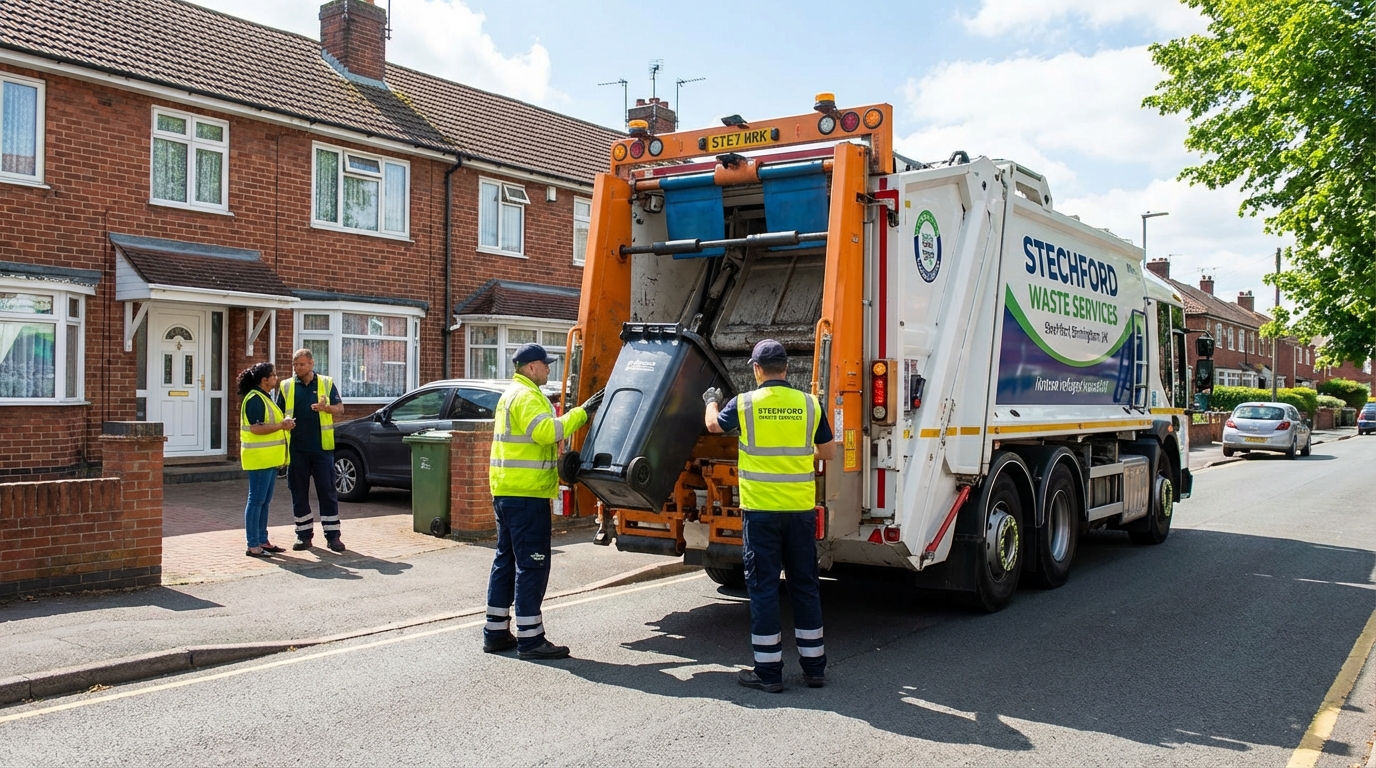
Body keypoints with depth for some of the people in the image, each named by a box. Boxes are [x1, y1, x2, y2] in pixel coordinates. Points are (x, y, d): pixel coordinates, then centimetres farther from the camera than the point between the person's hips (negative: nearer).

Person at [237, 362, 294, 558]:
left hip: (269, 458, 10)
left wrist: (284, 424, 8)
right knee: (256, 501, -6)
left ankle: (262, 541, 20)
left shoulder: (265, 398, 17)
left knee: (264, 502, 14)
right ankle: (253, 546, -3)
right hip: (259, 458, -10)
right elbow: (256, 428, -23)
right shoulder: (254, 399, -14)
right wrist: (281, 426, -17)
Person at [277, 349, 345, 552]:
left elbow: (340, 409, 6)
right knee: (299, 493, 7)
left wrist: (326, 407, -15)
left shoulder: (326, 383, 5)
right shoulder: (286, 387, 8)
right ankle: (304, 534, 17)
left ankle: (332, 535, 6)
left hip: (322, 447, -1)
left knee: (327, 491, 1)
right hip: (296, 449, 2)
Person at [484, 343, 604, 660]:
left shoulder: (513, 394, 21)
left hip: (507, 491, 11)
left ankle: (496, 632, 18)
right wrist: (582, 413, -23)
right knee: (532, 564, -7)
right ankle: (530, 637, -4)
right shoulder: (527, 396, -12)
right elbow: (546, 431, -27)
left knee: (507, 560, 13)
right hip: (526, 493, -11)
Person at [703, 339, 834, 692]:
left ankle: (768, 671, 9)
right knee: (804, 585, 12)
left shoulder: (744, 403, -5)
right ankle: (814, 667, 20)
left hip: (760, 510, -2)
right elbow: (828, 451, 10)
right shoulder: (809, 404, 0)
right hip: (801, 509, 3)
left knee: (763, 586, 4)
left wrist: (712, 401, 37)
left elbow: (714, 424, 16)